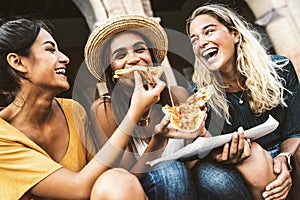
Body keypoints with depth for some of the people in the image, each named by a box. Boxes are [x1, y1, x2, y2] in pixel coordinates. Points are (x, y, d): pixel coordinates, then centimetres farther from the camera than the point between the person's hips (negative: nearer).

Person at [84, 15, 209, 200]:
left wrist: (201, 134, -27)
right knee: (170, 170, -32)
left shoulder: (178, 96, -9)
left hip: (185, 184, 4)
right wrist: (158, 141, -33)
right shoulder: (104, 110, -16)